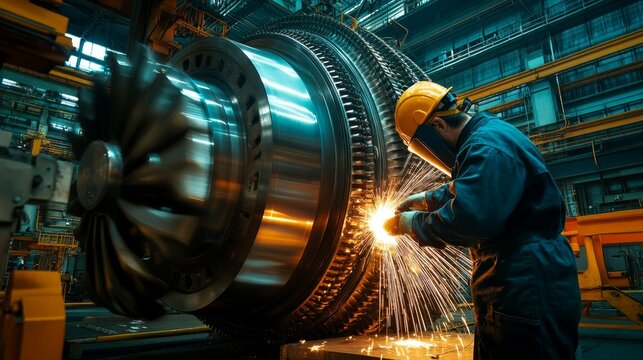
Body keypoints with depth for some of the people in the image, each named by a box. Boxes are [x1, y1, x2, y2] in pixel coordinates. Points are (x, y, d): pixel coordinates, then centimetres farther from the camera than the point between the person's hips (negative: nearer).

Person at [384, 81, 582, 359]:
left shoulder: (489, 145, -21)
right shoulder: (486, 137, 14)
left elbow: (470, 219, -32)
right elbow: (471, 191, 31)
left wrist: (414, 223, -16)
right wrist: (427, 198, 20)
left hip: (529, 290, -11)